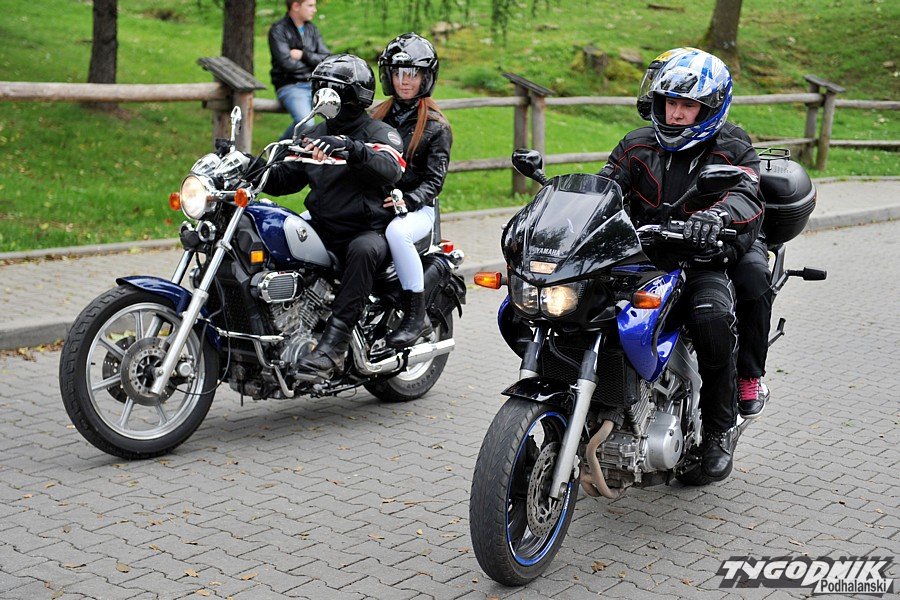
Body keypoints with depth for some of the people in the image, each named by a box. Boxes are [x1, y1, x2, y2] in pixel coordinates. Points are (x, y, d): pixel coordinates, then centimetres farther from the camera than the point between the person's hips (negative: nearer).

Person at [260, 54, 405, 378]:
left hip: (368, 231, -7)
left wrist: (350, 147, -40)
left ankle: (334, 345, -43)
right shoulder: (316, 135, 20)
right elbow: (282, 180, 20)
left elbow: (390, 169, -24)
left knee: (363, 249, -40)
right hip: (322, 230, 7)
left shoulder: (379, 132, -1)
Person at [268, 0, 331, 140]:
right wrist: (314, 61, 2)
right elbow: (287, 64, -14)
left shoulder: (312, 29, 17)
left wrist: (303, 55, -7)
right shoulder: (278, 30, -2)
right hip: (290, 86, -6)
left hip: (315, 85, 6)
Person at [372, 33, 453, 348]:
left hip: (417, 208, -5)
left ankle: (417, 314, -26)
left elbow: (434, 179, -7)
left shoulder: (436, 126, 1)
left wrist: (407, 201, -25)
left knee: (396, 232, -40)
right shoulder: (378, 115, 16)